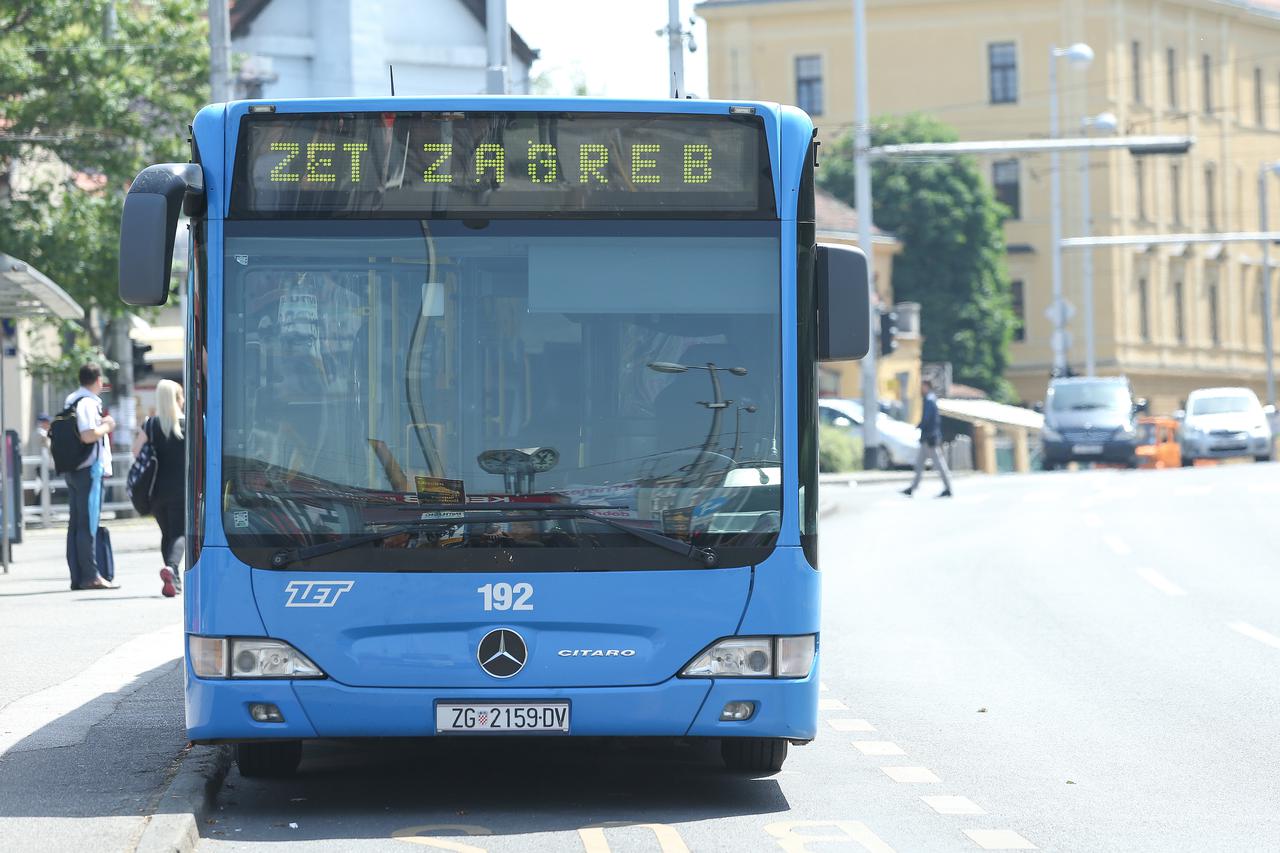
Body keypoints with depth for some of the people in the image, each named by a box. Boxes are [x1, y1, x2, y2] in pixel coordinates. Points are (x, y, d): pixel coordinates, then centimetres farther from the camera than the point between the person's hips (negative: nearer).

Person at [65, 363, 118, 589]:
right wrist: (107, 426, -8)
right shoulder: (88, 403, -14)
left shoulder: (71, 400, 14)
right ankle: (90, 576, -7)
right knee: (88, 524, -7)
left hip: (73, 470, 9)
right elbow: (88, 435, -25)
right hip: (89, 469, -9)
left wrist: (103, 425, 17)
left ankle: (77, 576, 12)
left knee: (76, 524, 10)